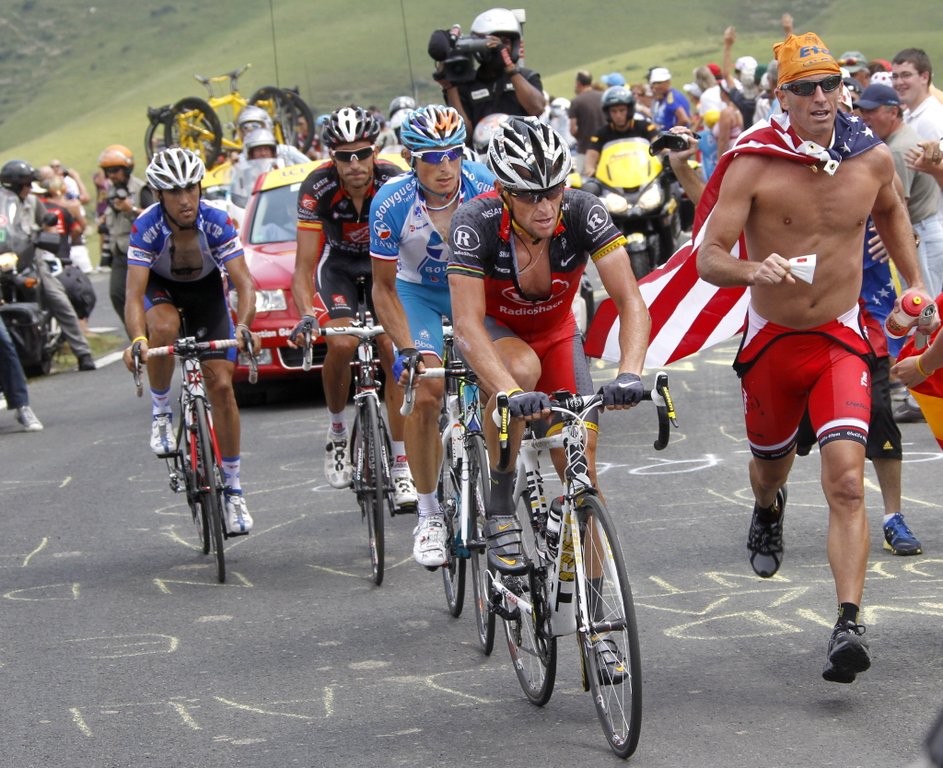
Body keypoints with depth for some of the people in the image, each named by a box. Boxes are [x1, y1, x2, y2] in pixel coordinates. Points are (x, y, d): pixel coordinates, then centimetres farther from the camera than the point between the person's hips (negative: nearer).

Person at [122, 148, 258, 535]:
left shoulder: (217, 222, -29)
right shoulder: (147, 227, -31)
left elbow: (243, 283, -33)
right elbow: (134, 294, -36)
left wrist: (243, 326, -52)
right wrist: (137, 340, -54)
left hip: (206, 289, 1)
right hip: (161, 288, -1)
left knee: (221, 385, -9)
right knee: (164, 327, -37)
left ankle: (233, 489, 2)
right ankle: (161, 415, -12)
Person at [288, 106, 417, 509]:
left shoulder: (394, 182, -28)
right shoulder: (317, 188, -27)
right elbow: (304, 266, -28)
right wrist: (307, 315, -44)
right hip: (338, 266, 0)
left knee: (394, 352, -16)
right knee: (342, 344, -25)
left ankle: (402, 469, -11)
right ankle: (337, 434, 1)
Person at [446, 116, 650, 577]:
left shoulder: (582, 213, -29)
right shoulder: (476, 223, -33)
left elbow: (631, 302, -33)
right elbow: (468, 326, -40)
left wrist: (629, 373, -51)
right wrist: (511, 393, -56)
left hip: (555, 333, 3)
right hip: (491, 329, -3)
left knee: (582, 464, -9)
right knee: (522, 369, -37)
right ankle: (499, 510, -20)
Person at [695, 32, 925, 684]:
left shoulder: (872, 157, -5)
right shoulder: (753, 164, -15)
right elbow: (708, 257, -18)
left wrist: (916, 283, 14)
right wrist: (752, 269, -39)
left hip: (840, 341, 0)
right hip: (771, 341, 0)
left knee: (847, 482, -19)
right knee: (772, 463, 23)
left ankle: (849, 626, -23)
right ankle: (768, 510, 62)